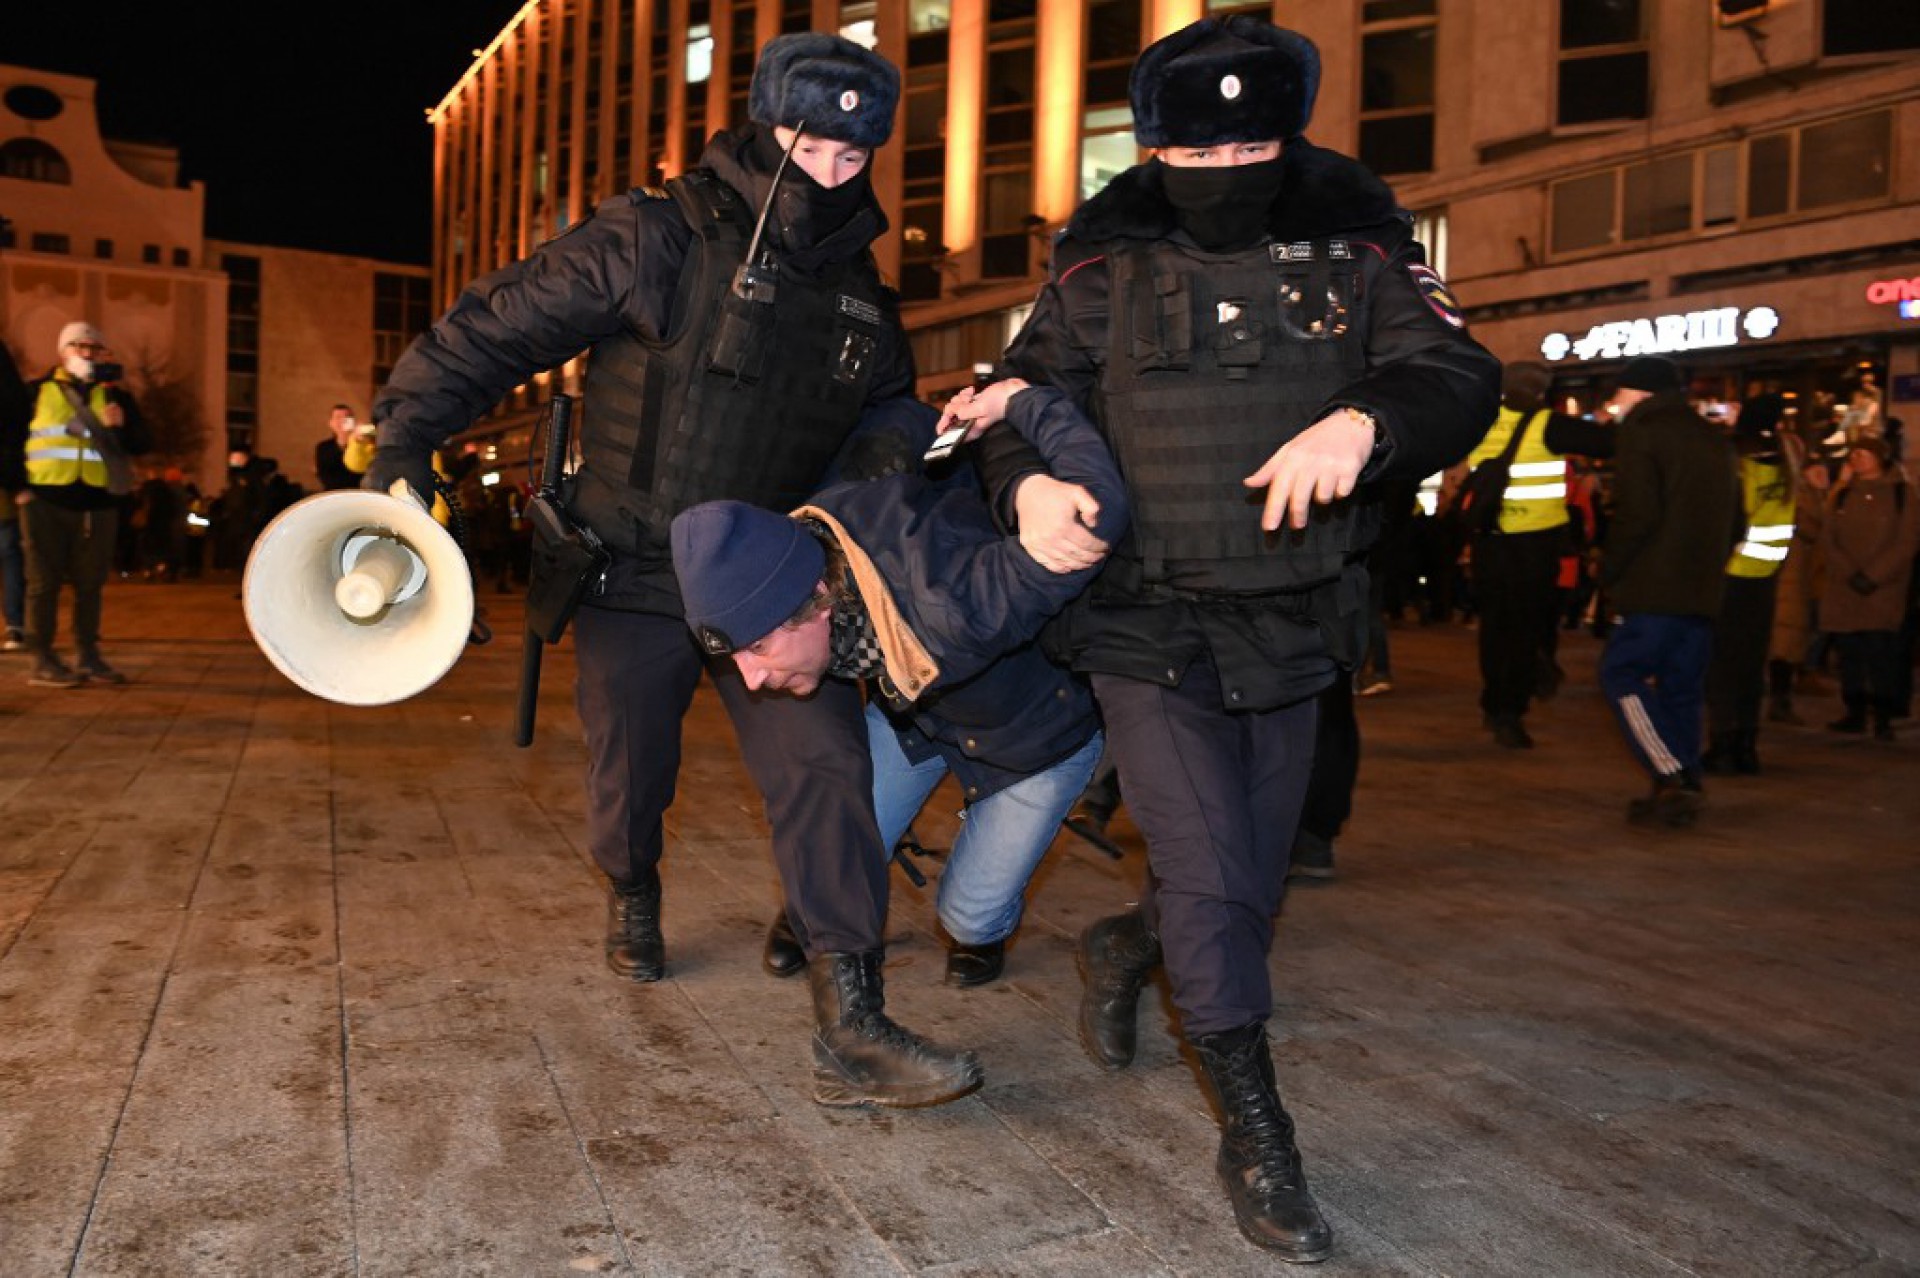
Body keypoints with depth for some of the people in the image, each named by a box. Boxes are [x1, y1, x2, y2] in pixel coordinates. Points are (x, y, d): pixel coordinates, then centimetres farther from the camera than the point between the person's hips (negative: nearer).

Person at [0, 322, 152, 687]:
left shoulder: (114, 395, 12)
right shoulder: (37, 392, 6)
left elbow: (142, 444, 4)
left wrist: (121, 426, -15)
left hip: (98, 505, 3)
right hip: (46, 502, -2)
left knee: (91, 583, 8)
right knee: (44, 581, 0)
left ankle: (88, 657, 17)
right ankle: (43, 661, 4)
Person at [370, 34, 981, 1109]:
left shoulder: (862, 299, 7)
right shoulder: (659, 240, -10)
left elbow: (889, 418, 22)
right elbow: (497, 328, -10)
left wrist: (906, 443, -2)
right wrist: (404, 445, -16)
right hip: (635, 577, -3)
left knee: (827, 768, -11)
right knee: (631, 775, 10)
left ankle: (858, 1031, -8)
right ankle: (634, 900, 47)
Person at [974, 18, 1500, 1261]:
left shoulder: (1358, 251, 1)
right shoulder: (1105, 268, -1)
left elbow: (1461, 377, -8)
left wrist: (1364, 417, -30)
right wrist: (1027, 480, -18)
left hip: (1291, 637, 3)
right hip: (1148, 632, -2)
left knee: (1254, 879, 16)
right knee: (1213, 885, -6)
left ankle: (1127, 944, 48)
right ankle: (1259, 1135, 12)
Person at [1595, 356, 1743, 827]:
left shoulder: (1642, 432, -4)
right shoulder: (1715, 440, 21)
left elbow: (1636, 512, -16)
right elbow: (1735, 522, 22)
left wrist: (1611, 571, -6)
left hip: (1655, 590, -8)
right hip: (1704, 591, 8)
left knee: (1623, 673, -4)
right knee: (1680, 686, 11)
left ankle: (1673, 779, -14)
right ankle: (1684, 789, 10)